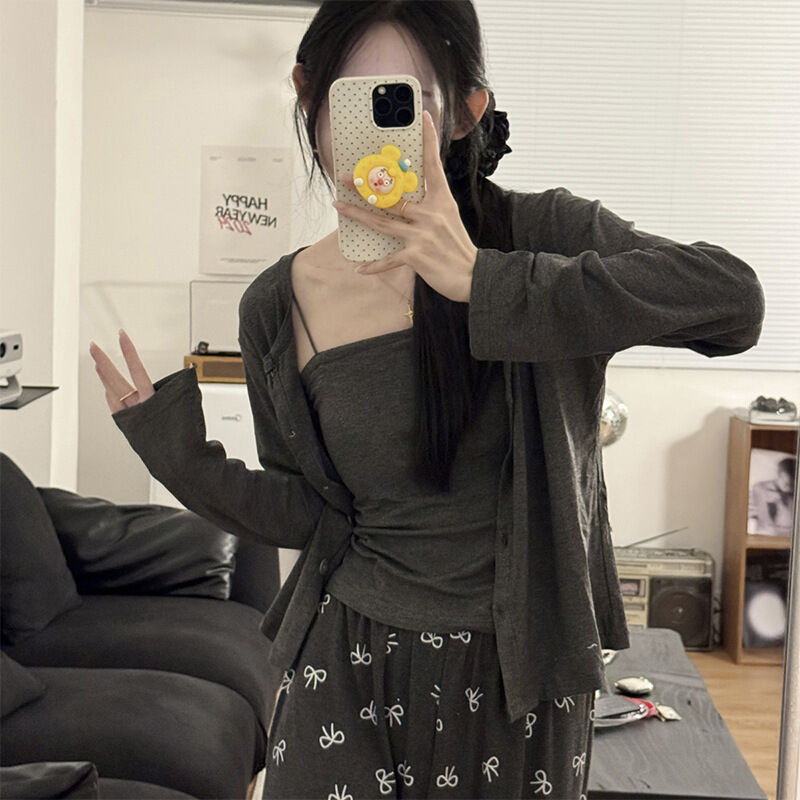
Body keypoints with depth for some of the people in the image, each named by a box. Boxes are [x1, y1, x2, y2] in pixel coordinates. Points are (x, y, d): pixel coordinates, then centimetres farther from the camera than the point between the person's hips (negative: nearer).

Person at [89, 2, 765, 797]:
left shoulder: (540, 232, -12)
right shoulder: (277, 307, -3)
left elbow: (734, 300, -29)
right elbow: (306, 513, 4)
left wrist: (487, 283, -33)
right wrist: (185, 460, -13)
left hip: (520, 667, -1)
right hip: (349, 665, 1)